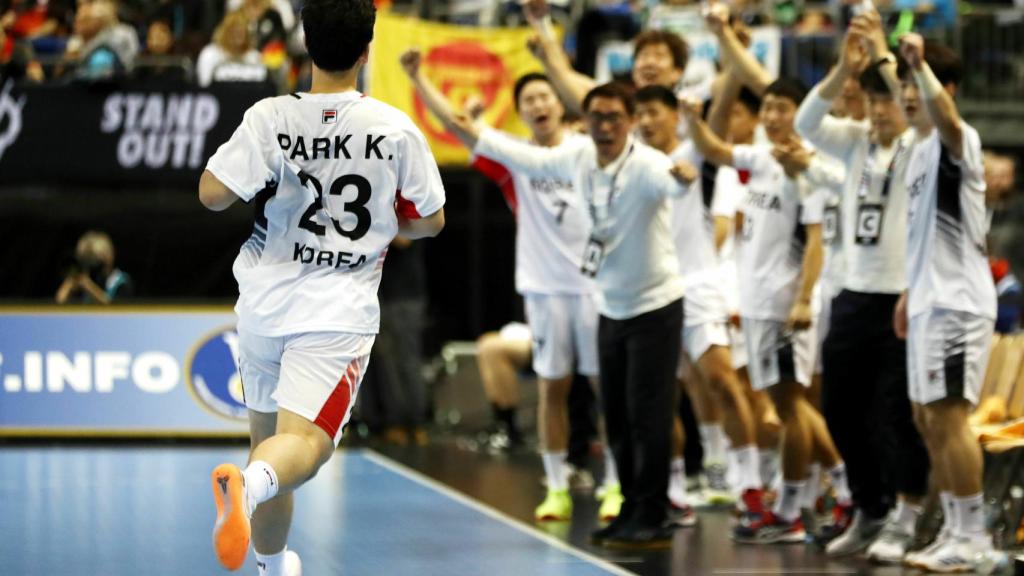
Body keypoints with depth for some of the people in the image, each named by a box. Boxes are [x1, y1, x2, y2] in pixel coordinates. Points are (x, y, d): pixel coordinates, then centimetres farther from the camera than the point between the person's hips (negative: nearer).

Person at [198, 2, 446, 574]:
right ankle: (248, 483, -45)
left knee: (268, 433, 20)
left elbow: (212, 194, -12)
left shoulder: (271, 118, -8)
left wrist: (241, 163, 8)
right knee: (303, 441, -11)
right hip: (339, 311, -2)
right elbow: (431, 221, 2)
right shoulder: (396, 130, -7)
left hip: (265, 300, 3)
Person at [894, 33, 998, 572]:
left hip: (956, 300, -10)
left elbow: (946, 118, -36)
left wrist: (920, 61, -38)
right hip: (928, 300, 10)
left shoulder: (957, 143, -10)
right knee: (928, 419, 11)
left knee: (948, 414, -11)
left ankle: (973, 533, -6)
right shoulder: (919, 150, 18)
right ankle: (956, 530, 17)